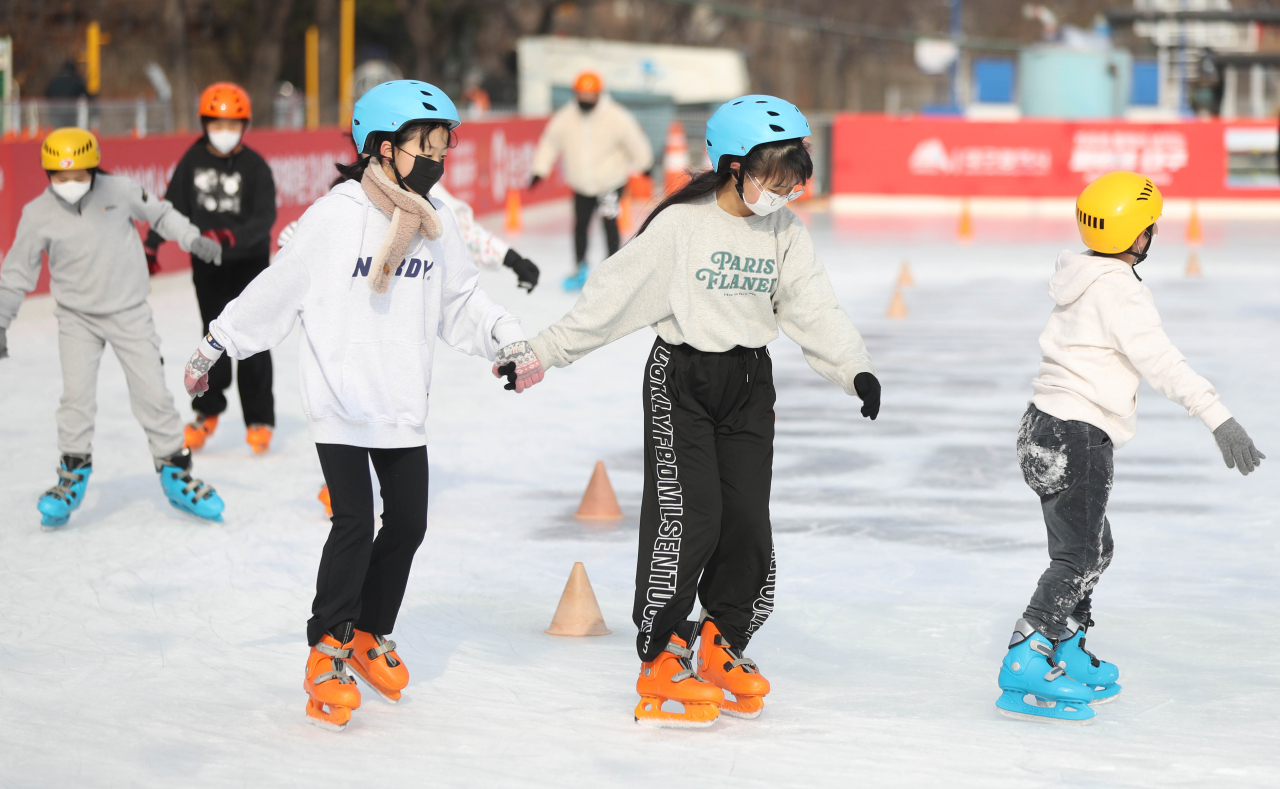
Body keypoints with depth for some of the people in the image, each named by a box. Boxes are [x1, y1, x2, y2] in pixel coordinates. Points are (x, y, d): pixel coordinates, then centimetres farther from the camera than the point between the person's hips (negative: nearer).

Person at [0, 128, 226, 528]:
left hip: (130, 312, 0)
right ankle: (73, 477, 3)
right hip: (77, 318, 0)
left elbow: (158, 213, 8)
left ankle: (175, 474, 14)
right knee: (77, 394, -13)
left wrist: (193, 239, -1)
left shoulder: (119, 191, -11)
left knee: (154, 394, 0)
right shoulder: (38, 215, -9)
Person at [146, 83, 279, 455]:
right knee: (215, 337, 10)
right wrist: (151, 245, 0)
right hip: (207, 263, 3)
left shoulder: (255, 166, -14)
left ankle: (259, 420, 7)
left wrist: (234, 236, -37)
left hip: (249, 261, -3)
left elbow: (265, 218, -21)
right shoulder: (194, 160, -3)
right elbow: (173, 205, 4)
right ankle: (207, 411, 24)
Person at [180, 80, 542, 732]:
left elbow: (461, 303, 15)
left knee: (407, 525, 9)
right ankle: (327, 650, 4)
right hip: (340, 403, -6)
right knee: (355, 524, -12)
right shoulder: (335, 217, -13)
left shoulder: (437, 225, 3)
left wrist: (508, 342, 1)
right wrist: (213, 347, 0)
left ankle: (368, 635, 29)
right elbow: (278, 289, -5)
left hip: (403, 408, 6)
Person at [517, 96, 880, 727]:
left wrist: (854, 368, -12)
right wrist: (547, 351, -11)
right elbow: (614, 294, -10)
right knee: (686, 516, -11)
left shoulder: (785, 231, 3)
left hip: (749, 383, 5)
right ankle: (660, 659, 0)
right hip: (681, 379, -5)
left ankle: (722, 642, 22)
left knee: (747, 518, 2)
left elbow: (813, 309, 2)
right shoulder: (682, 224, -12)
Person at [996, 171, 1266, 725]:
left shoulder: (1087, 278, 13)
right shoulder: (1117, 290, -17)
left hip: (1049, 428, 10)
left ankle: (1067, 656, 29)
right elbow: (1159, 360, -27)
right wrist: (1217, 416, -31)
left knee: (1095, 548, 21)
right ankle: (1024, 674, -14)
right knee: (1077, 558, -11)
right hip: (1076, 436, -10)